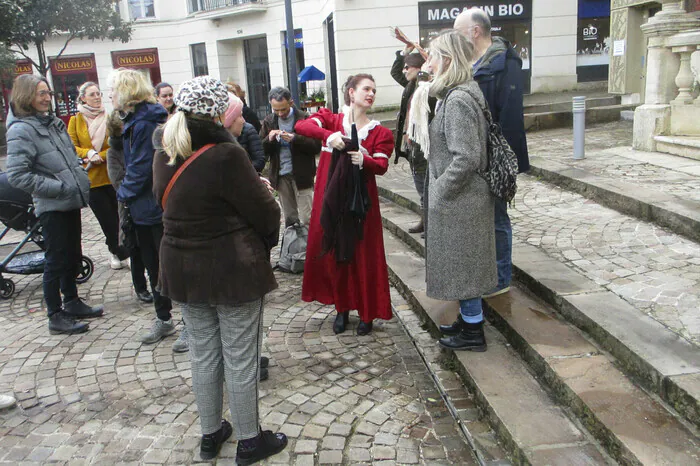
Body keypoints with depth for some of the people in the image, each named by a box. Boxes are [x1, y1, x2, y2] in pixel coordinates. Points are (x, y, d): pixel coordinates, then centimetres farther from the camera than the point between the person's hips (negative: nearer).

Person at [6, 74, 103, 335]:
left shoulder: (53, 122, 11)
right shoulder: (21, 130, -14)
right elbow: (17, 175, -20)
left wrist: (80, 180, 9)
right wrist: (59, 188, -20)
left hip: (70, 202, 8)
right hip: (52, 206, -8)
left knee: (73, 256, 17)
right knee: (56, 261, 1)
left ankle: (72, 303, 33)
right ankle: (56, 317, 14)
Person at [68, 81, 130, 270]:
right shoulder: (75, 121, 4)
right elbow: (71, 147, -1)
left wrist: (98, 157, -16)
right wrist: (88, 153, -18)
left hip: (112, 175, 0)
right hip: (91, 179, 0)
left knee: (117, 217, 2)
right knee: (106, 219, 5)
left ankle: (116, 250, 21)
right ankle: (116, 251, 21)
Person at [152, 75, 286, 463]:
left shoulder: (164, 157, 1)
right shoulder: (225, 155, -21)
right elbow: (265, 213, -17)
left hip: (182, 269, 7)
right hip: (234, 271, -7)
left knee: (202, 354, 19)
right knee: (240, 358, 8)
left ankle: (210, 434, 35)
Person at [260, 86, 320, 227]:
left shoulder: (304, 118, -4)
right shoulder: (268, 121, 8)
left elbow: (316, 146, -9)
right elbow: (262, 151, 7)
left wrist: (295, 139, -22)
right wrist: (269, 139, -14)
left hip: (302, 175, -4)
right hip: (280, 175, 4)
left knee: (306, 219, -3)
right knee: (289, 218, 13)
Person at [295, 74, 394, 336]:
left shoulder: (379, 132, 7)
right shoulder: (331, 119, 5)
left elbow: (382, 166, -5)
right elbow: (301, 126, -13)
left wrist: (363, 160, -27)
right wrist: (328, 135, -31)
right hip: (330, 197, 0)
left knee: (363, 254, 2)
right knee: (332, 252, 6)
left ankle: (366, 312, 16)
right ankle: (341, 308, 24)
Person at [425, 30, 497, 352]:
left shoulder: (458, 100, -21)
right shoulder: (457, 94, 10)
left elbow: (466, 158, -26)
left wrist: (439, 191, -16)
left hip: (458, 201, -10)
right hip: (461, 199, 10)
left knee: (461, 264, 3)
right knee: (461, 263, 20)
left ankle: (473, 332, 18)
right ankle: (468, 319, 35)